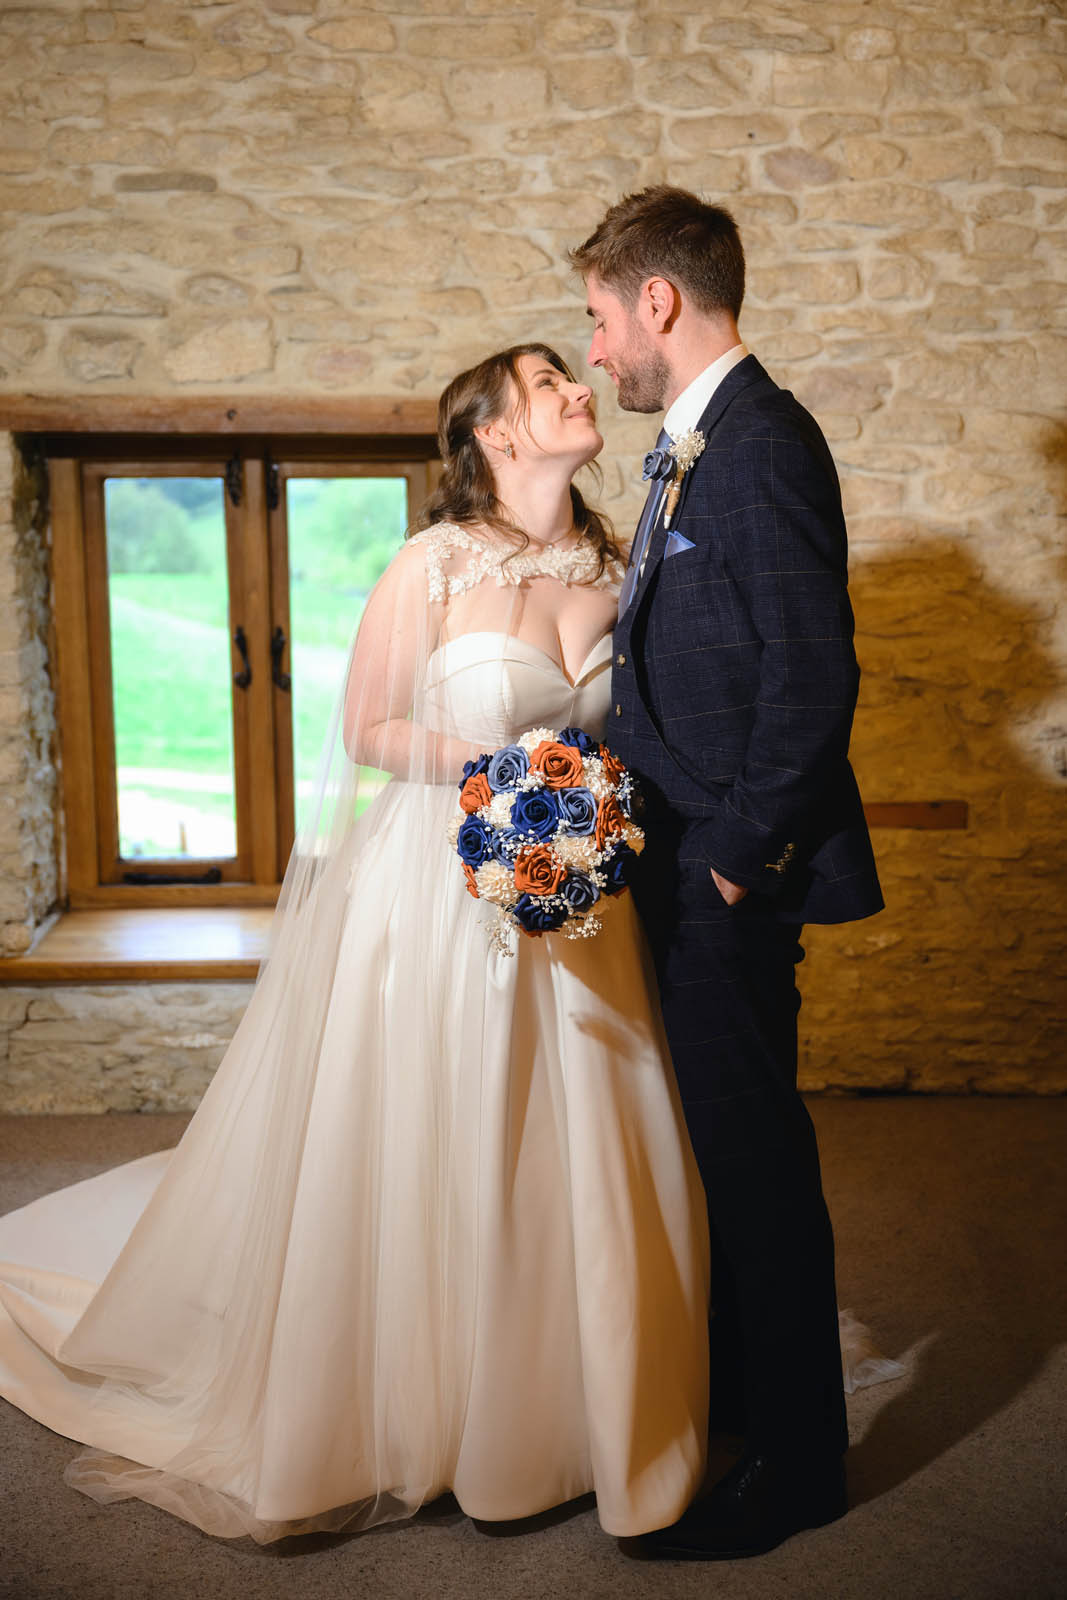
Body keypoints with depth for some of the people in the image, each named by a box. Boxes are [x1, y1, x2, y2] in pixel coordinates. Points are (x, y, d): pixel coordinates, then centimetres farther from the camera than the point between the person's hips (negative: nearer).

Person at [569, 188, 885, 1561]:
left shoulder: (762, 444, -16)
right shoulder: (696, 443, 14)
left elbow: (813, 674, -21)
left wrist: (741, 857, -17)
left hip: (732, 876, -10)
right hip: (683, 865, 10)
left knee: (753, 1152, 1)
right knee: (718, 1139, 20)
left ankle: (797, 1459, 18)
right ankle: (730, 1386, 38)